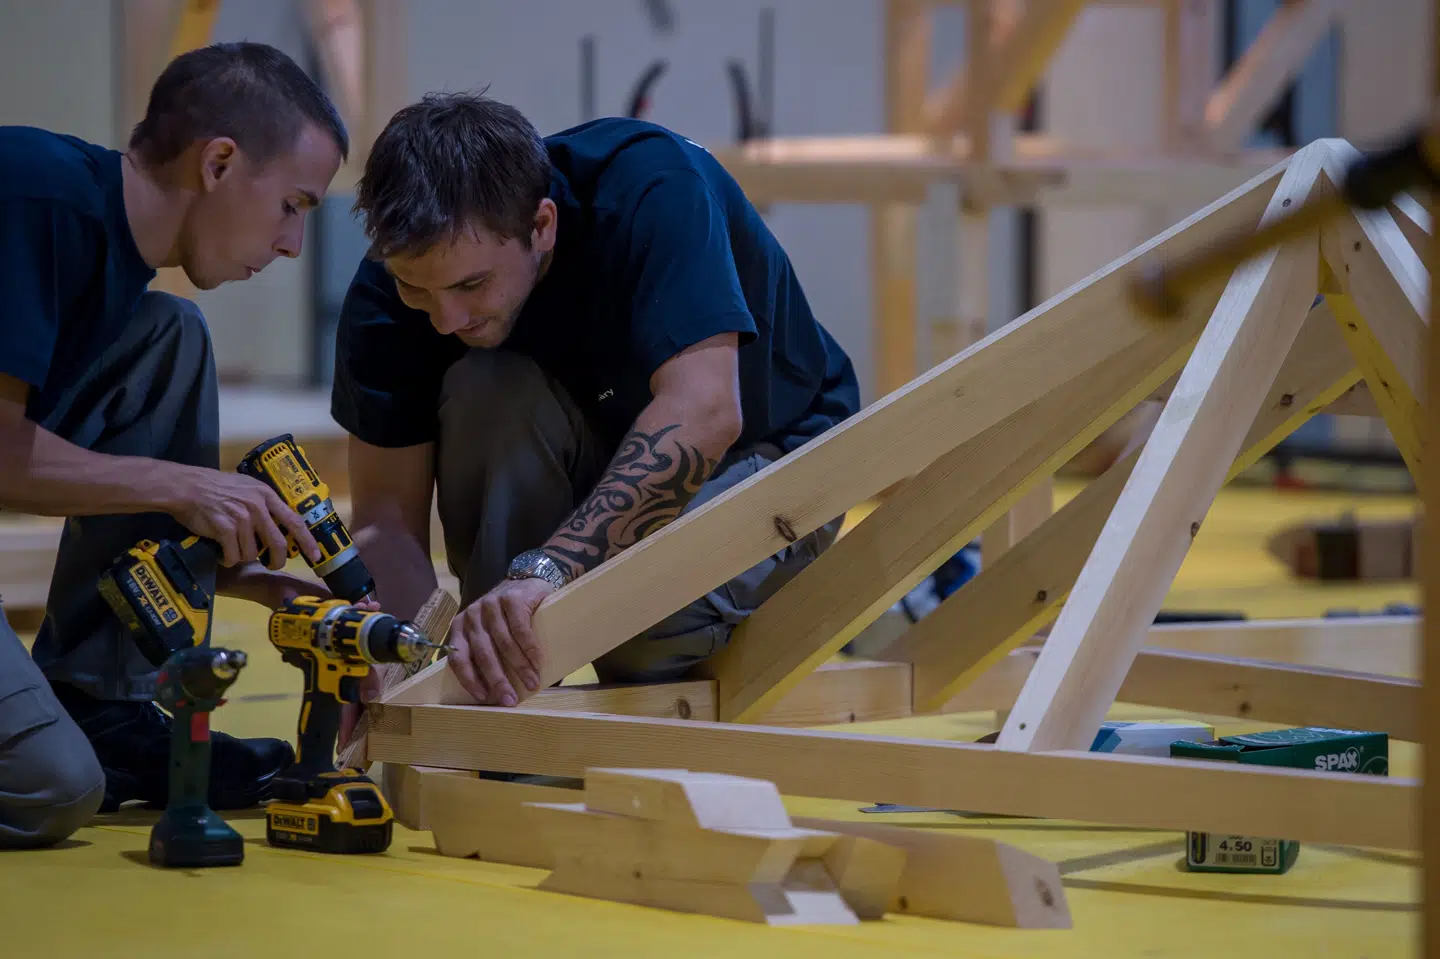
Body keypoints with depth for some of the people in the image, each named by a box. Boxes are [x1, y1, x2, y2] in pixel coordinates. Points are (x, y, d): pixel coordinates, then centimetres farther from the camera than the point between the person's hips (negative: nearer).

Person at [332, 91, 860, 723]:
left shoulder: (652, 186, -33)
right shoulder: (388, 292, -21)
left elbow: (704, 412, -45)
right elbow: (388, 516, -19)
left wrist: (545, 568, -54)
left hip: (770, 449, -4)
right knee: (485, 386, -29)